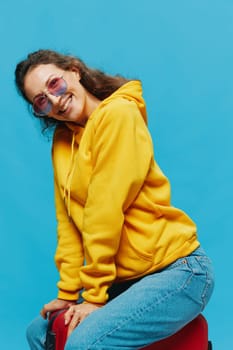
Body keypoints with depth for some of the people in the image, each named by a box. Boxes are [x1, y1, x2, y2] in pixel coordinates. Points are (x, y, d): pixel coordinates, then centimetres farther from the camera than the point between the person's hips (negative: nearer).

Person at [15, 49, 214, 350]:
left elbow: (105, 213, -18)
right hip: (126, 277, 8)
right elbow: (68, 221, 6)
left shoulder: (117, 114, -15)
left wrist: (94, 297, -14)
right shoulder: (62, 139, 8)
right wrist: (68, 293, 4)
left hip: (177, 271, -8)